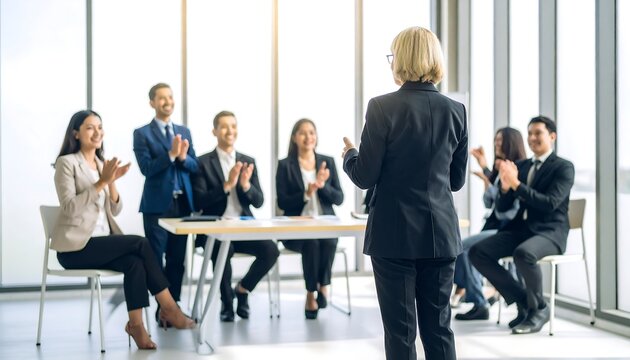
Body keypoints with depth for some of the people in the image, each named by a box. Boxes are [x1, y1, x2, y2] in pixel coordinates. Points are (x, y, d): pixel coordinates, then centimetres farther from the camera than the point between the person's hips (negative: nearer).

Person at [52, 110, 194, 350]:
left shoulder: (102, 164, 16)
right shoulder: (67, 163, -5)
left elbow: (114, 211, 10)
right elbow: (69, 208, -17)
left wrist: (111, 183, -7)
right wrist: (102, 182, -21)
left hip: (102, 242, 6)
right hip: (76, 246, -6)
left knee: (135, 262, -25)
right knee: (140, 243, -22)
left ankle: (136, 324, -24)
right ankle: (169, 308, -13)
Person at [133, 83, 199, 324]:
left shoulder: (184, 131, 14)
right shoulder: (142, 133, -1)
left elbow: (195, 166, 7)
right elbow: (147, 168, -12)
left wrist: (183, 157, -14)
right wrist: (171, 154, -22)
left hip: (183, 204, 5)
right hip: (157, 205, -4)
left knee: (177, 259, 8)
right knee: (156, 259, -1)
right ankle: (162, 308, 5)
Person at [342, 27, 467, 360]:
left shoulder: (382, 108, -11)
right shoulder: (455, 111, 2)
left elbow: (365, 177, -10)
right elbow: (456, 180, 10)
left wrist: (349, 155, 11)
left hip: (395, 234, -4)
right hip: (440, 233, 4)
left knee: (400, 331, 3)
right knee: (439, 327, 11)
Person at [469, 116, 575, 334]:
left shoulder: (564, 167, -2)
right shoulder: (521, 166, 14)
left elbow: (550, 203, -17)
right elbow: (501, 208, 11)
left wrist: (516, 184, -22)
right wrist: (505, 186, -11)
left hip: (550, 232, -6)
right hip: (520, 228, 6)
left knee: (523, 253, -38)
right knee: (477, 252, -15)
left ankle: (539, 308, -12)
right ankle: (523, 300, -1)